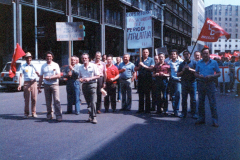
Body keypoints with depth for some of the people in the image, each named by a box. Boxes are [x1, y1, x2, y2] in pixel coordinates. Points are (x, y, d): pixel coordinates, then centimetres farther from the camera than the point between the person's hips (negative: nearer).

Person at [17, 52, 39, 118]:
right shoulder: (23, 66, 8)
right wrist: (20, 84, -9)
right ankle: (26, 113, 6)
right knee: (26, 99, -2)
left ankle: (34, 113, 10)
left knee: (34, 99, 2)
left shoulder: (33, 66, 15)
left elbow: (38, 74, 12)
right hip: (27, 83, -2)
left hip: (34, 82, 2)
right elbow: (21, 76, 3)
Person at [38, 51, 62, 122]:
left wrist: (49, 77, -14)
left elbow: (58, 75, -4)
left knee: (56, 100, -10)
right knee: (48, 101, 6)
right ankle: (49, 114, 16)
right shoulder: (43, 66, 13)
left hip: (54, 85, -3)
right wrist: (39, 87, 10)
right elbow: (41, 77, 14)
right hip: (46, 85, 3)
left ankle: (58, 115, -11)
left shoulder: (55, 65, 3)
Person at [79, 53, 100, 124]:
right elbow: (80, 77, 20)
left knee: (93, 102, -11)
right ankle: (90, 116, 17)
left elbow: (97, 76, -2)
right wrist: (80, 79, -4)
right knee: (88, 103, 9)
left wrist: (89, 78, -14)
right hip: (84, 85, 4)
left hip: (92, 84, -4)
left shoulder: (93, 66, -1)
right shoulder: (80, 67, 12)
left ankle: (94, 117, -6)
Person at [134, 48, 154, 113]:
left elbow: (151, 68, -9)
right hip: (140, 78, 3)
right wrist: (139, 66, -6)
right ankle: (141, 109, 12)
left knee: (147, 95, -1)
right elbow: (135, 69, 13)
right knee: (140, 95, 5)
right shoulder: (139, 60, 15)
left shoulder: (151, 60, 5)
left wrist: (144, 65, -13)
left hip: (148, 78, -3)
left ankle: (147, 109, 5)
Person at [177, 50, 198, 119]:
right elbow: (178, 74, 11)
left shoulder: (194, 62, 6)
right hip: (184, 83, 3)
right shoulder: (181, 64, 14)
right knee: (184, 99, 4)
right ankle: (184, 113, 11)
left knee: (193, 99, -2)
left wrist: (190, 69, -13)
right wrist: (183, 71, -6)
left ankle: (194, 113, 3)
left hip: (192, 82, -3)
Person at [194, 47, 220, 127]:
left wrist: (211, 76, -15)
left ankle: (214, 120, 2)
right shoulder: (199, 63, 9)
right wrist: (199, 76, -9)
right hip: (201, 84, 3)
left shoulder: (214, 62, 2)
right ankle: (201, 118, 19)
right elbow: (196, 73, 13)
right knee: (201, 102, 8)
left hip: (210, 84, -3)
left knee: (212, 102, -4)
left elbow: (218, 74, 2)